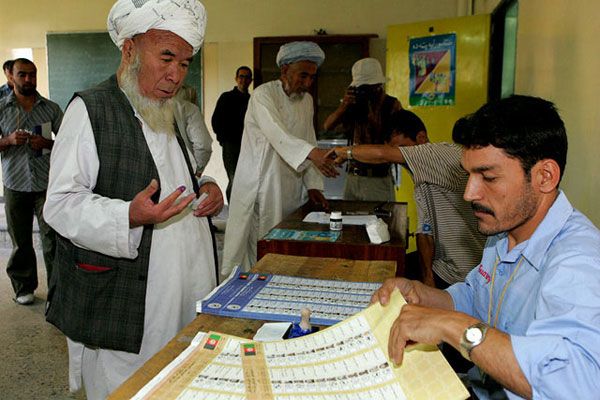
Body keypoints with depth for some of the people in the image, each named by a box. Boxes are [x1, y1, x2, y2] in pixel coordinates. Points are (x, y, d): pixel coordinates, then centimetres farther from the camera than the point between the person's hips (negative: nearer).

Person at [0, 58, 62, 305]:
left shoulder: (51, 108, 6)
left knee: (53, 240, -3)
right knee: (20, 242, 10)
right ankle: (24, 288, 24)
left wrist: (47, 144, -11)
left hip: (47, 185, 0)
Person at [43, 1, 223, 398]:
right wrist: (129, 216, -31)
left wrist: (209, 189, 3)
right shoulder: (90, 109, -8)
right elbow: (61, 204, -14)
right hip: (121, 303, -6)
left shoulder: (172, 115, 15)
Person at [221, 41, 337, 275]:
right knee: (253, 247, -1)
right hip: (258, 186, -6)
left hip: (290, 189, 6)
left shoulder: (307, 100, 12)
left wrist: (312, 185, 2)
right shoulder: (263, 95, -11)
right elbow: (277, 133, -29)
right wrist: (313, 153, -44)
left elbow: (308, 141, 12)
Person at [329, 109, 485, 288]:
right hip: (440, 261, 8)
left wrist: (346, 152, -14)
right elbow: (425, 231, 3)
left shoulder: (449, 153, -23)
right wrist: (427, 276, -9)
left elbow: (383, 154, -32)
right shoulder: (422, 180, 7)